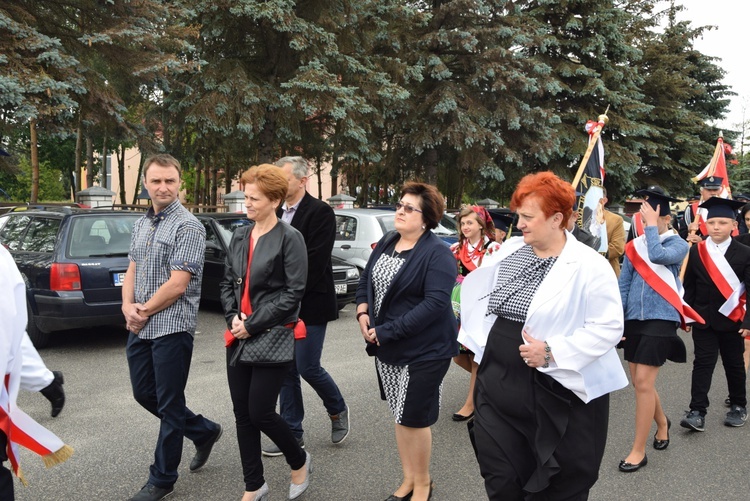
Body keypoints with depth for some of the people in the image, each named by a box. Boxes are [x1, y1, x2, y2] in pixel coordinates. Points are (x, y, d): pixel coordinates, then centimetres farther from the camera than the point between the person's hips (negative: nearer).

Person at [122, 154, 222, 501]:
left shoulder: (188, 226, -13)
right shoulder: (141, 225, 12)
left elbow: (177, 284, -18)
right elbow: (132, 271, 14)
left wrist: (144, 312, -8)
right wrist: (128, 307, -4)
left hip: (171, 327, -8)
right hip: (139, 328, 8)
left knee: (169, 404, 4)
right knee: (144, 394, 17)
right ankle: (204, 432, 36)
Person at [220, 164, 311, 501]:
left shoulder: (289, 238, -10)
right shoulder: (239, 236, 9)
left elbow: (294, 292, -14)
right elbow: (227, 283, 14)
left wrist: (254, 324, -14)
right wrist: (233, 317, -4)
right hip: (239, 337, 6)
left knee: (260, 412, -3)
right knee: (242, 413, 10)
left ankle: (299, 461, 26)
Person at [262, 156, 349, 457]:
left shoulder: (320, 212, -11)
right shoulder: (276, 213, 11)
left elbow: (315, 262, -17)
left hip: (310, 305, -7)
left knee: (307, 367, -4)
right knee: (287, 371, 10)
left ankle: (338, 410, 24)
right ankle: (292, 433, 22)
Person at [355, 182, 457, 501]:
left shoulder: (437, 253, -16)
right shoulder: (386, 242, 6)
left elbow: (435, 303, -24)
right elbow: (366, 280, 16)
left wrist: (386, 331, -23)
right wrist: (363, 312, -5)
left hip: (424, 350, -7)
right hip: (387, 347, 7)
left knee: (413, 417, 4)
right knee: (400, 414, 17)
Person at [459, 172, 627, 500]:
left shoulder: (589, 265, -14)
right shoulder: (509, 250, 5)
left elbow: (609, 327, -18)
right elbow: (486, 298, 19)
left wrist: (552, 353, -24)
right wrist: (471, 331, 16)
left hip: (560, 396, -5)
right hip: (498, 387, 5)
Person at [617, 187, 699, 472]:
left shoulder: (678, 244, -4)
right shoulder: (634, 246, 7)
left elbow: (658, 256, -27)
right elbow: (623, 285, 9)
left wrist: (651, 225, -15)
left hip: (660, 318, -5)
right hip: (634, 318, 5)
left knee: (643, 382, -9)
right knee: (639, 382, 14)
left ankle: (638, 450, 3)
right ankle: (662, 422, 42)